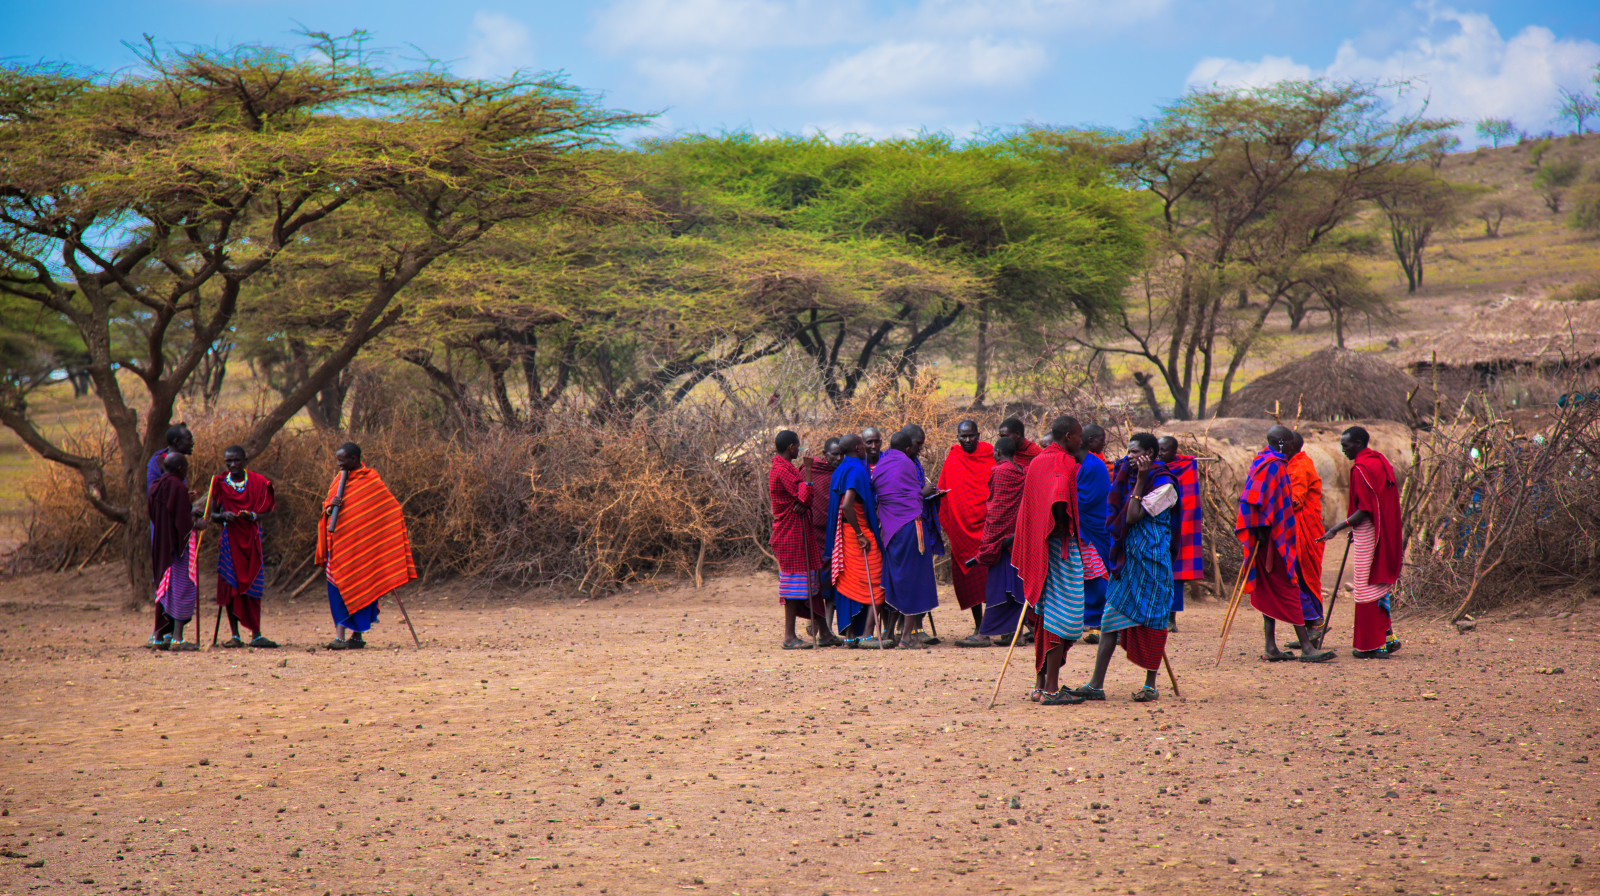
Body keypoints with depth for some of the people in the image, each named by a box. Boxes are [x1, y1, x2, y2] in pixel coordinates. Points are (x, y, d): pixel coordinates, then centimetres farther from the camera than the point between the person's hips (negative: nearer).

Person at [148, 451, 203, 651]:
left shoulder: (156, 486, 10)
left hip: (160, 544, 8)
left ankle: (159, 636, 16)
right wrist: (197, 525, -2)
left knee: (164, 587, 15)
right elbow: (182, 521, -19)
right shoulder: (178, 487, -16)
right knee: (182, 587, -4)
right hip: (177, 544, -8)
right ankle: (177, 638, -7)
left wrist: (189, 513, 22)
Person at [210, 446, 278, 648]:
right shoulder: (220, 484, 4)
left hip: (252, 539, 0)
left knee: (253, 587, 1)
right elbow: (213, 515, 6)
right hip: (229, 540, 0)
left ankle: (256, 635, 5)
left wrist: (254, 516, -16)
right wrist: (223, 515, -16)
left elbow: (266, 511, 5)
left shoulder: (257, 482, 3)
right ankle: (234, 635, 3)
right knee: (231, 587, -1)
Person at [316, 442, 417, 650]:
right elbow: (327, 507, 18)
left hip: (359, 543, -5)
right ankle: (340, 636, 2)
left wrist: (402, 534, -6)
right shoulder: (339, 479, 14)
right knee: (337, 587, 0)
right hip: (338, 542, 5)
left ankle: (357, 635, 1)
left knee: (358, 587, -3)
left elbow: (391, 509, -2)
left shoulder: (371, 480, -4)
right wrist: (330, 507, -6)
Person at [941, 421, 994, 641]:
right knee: (967, 579, 9)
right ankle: (978, 627, 21)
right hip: (961, 527, 4)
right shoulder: (952, 459, 8)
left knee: (986, 579, -11)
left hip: (986, 525, -4)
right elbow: (944, 491, 15)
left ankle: (984, 632, -14)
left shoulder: (990, 456, 0)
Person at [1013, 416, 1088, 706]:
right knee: (1062, 612, -6)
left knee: (1045, 612, 15)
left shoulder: (1036, 462, 14)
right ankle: (1052, 689, -7)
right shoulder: (1065, 462, -12)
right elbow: (1059, 499, -27)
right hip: (1061, 544, -9)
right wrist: (1064, 527, -18)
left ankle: (1041, 683, 19)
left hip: (1038, 547, 9)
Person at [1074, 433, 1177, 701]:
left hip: (1150, 559, -8)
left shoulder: (1164, 484, -10)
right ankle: (1096, 685, 2)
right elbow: (1114, 511, 11)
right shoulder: (1130, 477, 14)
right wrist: (1125, 476, 10)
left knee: (1149, 620, -1)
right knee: (1111, 617, 3)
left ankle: (1150, 686, 8)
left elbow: (1133, 516, -17)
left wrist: (1140, 480, -16)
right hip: (1126, 556, 8)